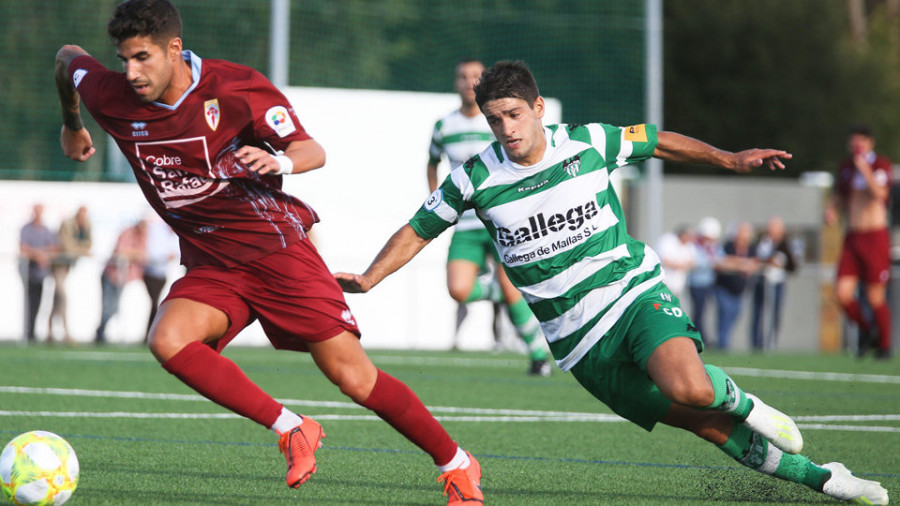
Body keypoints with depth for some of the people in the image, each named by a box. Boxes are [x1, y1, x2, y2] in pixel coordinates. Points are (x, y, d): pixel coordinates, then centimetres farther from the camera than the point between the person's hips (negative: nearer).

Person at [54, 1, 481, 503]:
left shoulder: (237, 88, -15)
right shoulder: (114, 99, -6)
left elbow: (313, 151, -7)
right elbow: (69, 57, 15)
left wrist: (280, 161, -30)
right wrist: (72, 126, 31)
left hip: (275, 246, -4)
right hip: (210, 264, 4)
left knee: (353, 376, -8)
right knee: (168, 341, -27)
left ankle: (457, 465, 9)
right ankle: (290, 429, -14)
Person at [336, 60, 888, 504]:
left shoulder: (588, 143, -5)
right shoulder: (476, 179, -5)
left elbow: (656, 141, 13)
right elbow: (417, 232, 7)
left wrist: (729, 159, 12)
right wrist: (365, 280, -6)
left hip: (636, 291, -1)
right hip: (578, 337, 1)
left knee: (689, 388, -31)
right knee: (708, 426, -3)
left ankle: (742, 402, 4)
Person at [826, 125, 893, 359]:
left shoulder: (880, 164, -5)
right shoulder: (845, 166, 12)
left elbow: (880, 193, -23)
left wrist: (864, 167, -21)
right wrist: (831, 210, 4)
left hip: (875, 236, -5)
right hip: (851, 237, 5)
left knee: (875, 297, -2)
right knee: (842, 293, -8)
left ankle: (884, 345, 19)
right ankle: (865, 329, 19)